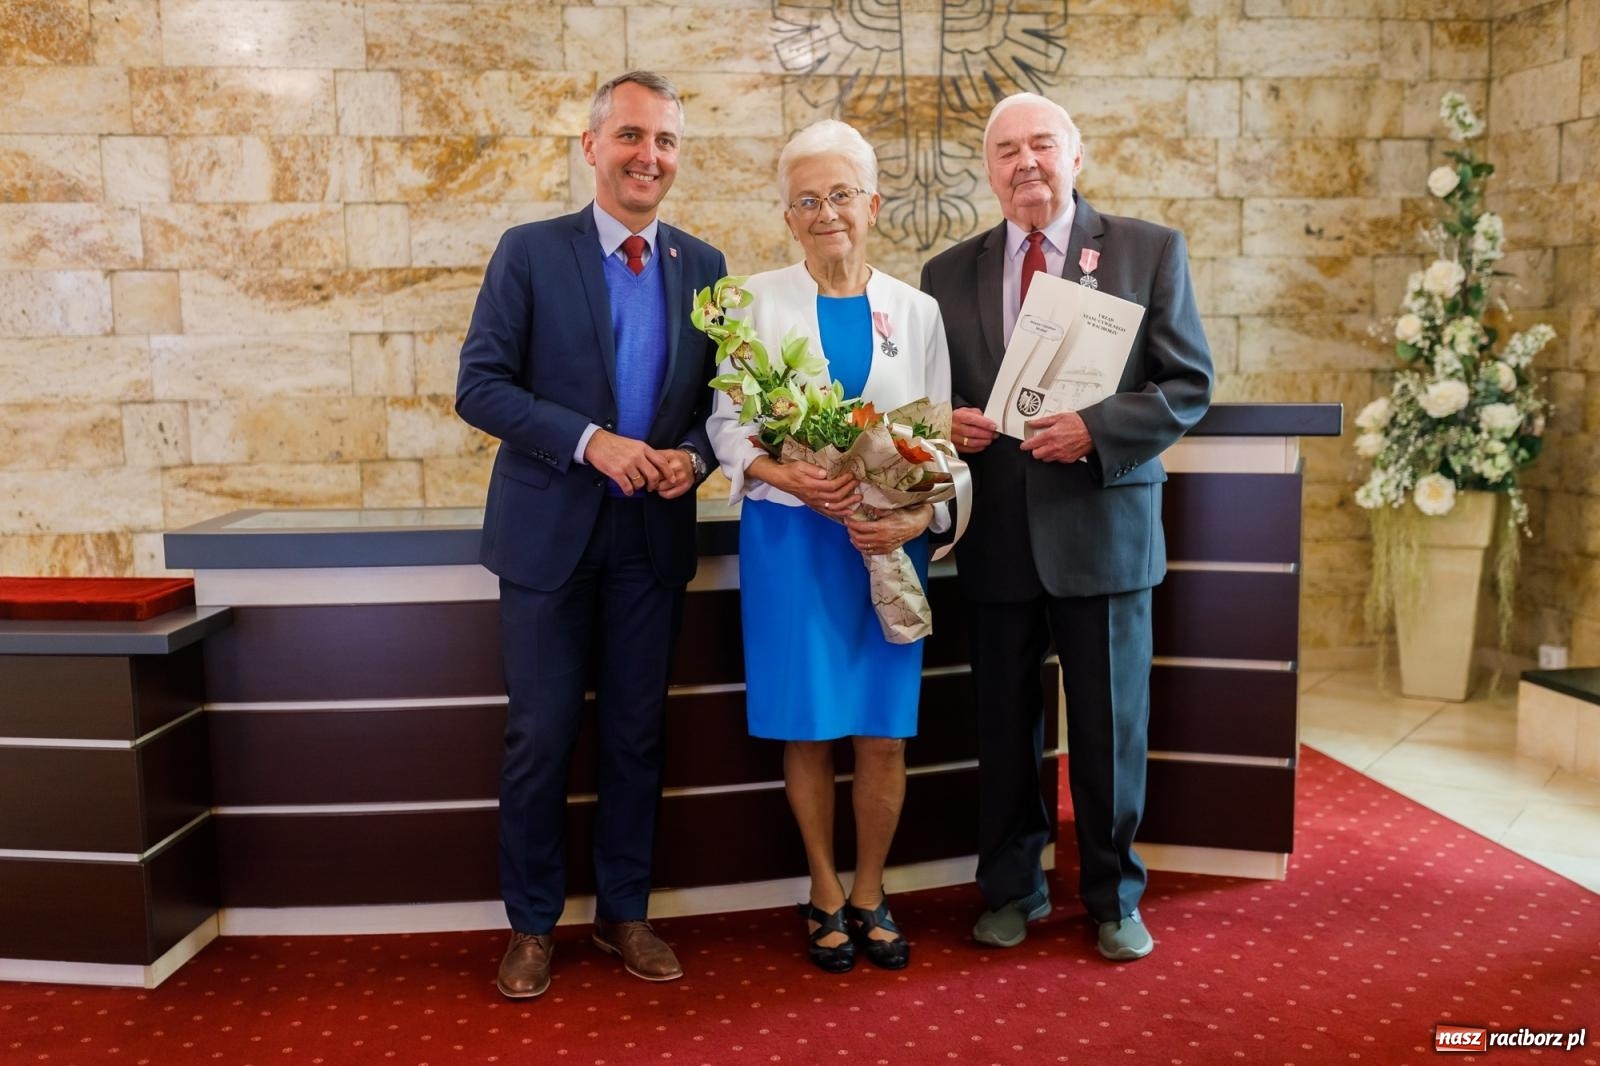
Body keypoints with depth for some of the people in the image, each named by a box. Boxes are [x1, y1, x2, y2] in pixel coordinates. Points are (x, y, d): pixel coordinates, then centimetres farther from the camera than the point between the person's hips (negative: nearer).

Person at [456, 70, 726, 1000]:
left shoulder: (704, 267, 7)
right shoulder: (531, 252, -2)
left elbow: (720, 395, 10)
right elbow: (480, 385, -8)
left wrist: (696, 454, -12)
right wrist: (590, 441, -19)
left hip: (655, 534, 3)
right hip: (551, 530, -2)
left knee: (637, 732, 11)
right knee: (542, 734, 4)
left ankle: (624, 912, 27)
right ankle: (532, 923, 22)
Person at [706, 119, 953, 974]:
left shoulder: (915, 311, 8)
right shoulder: (758, 301, 3)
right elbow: (725, 423, 0)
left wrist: (917, 517, -12)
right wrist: (781, 474, -19)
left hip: (889, 542, 1)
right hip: (789, 537, -1)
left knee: (884, 735, 4)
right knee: (806, 729, 6)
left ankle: (869, 894, 25)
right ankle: (825, 894, 25)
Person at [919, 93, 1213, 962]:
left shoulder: (1149, 251, 2)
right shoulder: (949, 273, 9)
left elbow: (1188, 384, -2)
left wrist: (1095, 429, -17)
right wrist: (946, 424, -9)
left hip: (1102, 523, -2)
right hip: (996, 532, 2)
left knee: (1110, 726, 7)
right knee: (1003, 726, 12)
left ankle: (1113, 899, 26)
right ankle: (1011, 889, 30)